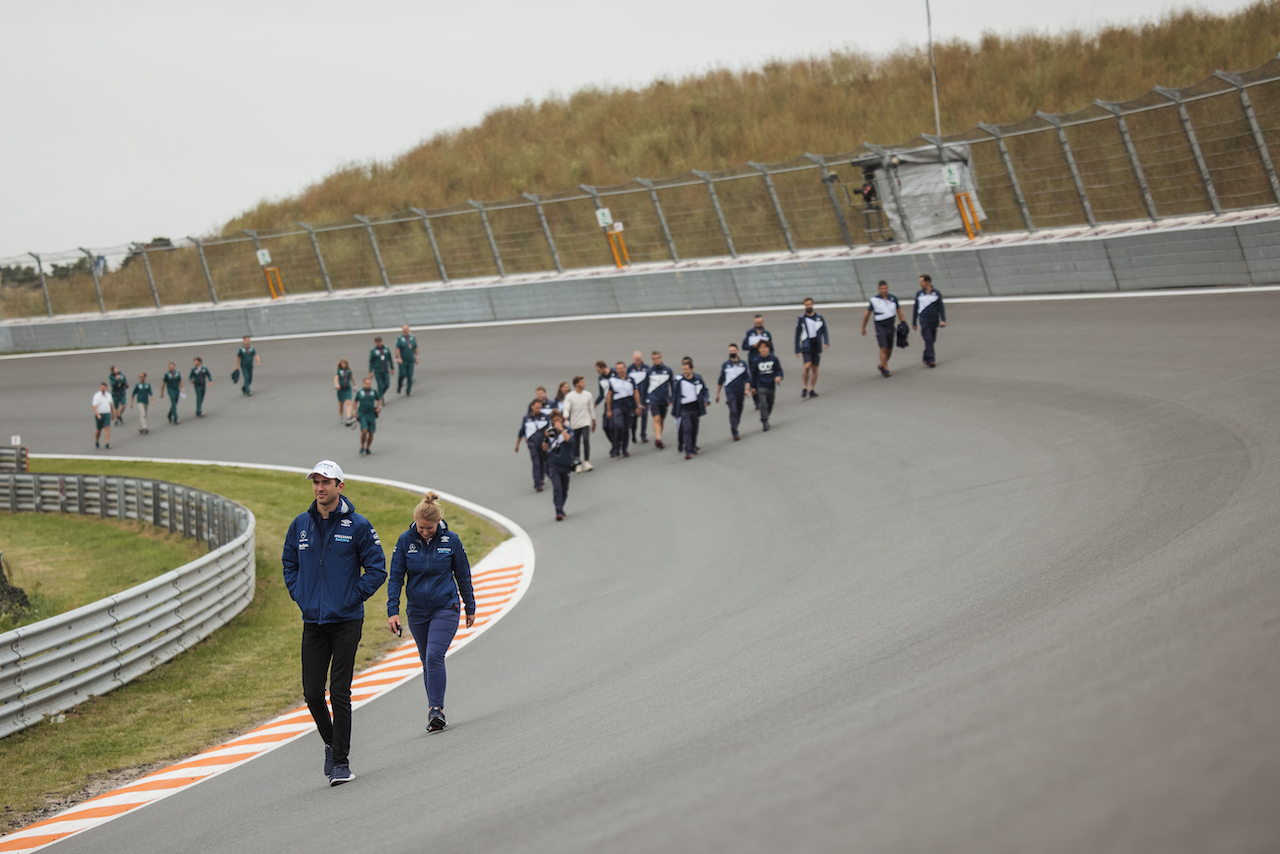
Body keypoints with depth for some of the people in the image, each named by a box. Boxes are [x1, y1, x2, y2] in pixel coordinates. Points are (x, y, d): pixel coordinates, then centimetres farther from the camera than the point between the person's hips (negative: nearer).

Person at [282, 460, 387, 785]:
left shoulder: (357, 526, -6)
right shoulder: (300, 525, 6)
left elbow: (377, 570, -2)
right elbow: (289, 564, 21)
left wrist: (351, 598, -8)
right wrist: (300, 596, 7)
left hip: (346, 622, -4)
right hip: (312, 622, 4)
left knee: (339, 692, -5)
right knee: (312, 693, 4)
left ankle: (341, 761, 2)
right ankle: (331, 744, 27)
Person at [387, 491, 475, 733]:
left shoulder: (451, 541, -7)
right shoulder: (405, 541, -5)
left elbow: (463, 576, 4)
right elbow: (395, 577, -1)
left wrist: (470, 608, 11)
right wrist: (393, 611, -10)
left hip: (445, 608, -3)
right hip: (417, 611, 3)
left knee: (434, 656, -18)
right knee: (426, 660, 12)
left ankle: (436, 709, -17)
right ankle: (435, 708, 23)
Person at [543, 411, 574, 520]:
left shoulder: (568, 430, 0)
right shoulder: (549, 431, 3)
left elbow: (569, 440, -22)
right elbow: (544, 449, 2)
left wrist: (561, 429, -21)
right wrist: (546, 438, -14)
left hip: (565, 465, 1)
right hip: (553, 465, -1)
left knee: (564, 490, 13)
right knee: (557, 488, -17)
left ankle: (561, 509, 34)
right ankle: (559, 512, -19)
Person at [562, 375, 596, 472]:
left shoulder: (588, 395, 7)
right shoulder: (569, 396, -2)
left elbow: (591, 409, 15)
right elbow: (566, 409, -11)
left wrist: (594, 423, 19)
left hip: (586, 422, 1)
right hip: (574, 424, -1)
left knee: (586, 440, -17)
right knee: (576, 443, 5)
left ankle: (587, 462, -15)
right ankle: (577, 464, 15)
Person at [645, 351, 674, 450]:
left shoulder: (667, 370, 4)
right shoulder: (649, 371, 0)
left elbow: (671, 385, 12)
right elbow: (645, 386, 8)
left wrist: (671, 399, 10)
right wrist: (644, 400, 9)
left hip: (664, 400, 3)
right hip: (653, 399, -3)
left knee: (662, 421, 10)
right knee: (657, 419, -17)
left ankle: (658, 440, 26)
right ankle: (658, 439, -26)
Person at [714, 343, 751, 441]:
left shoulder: (743, 364, 6)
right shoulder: (725, 365, 5)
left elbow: (747, 378, 7)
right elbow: (720, 380, 13)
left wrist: (746, 389, -11)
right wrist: (717, 394, 16)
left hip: (740, 392, 2)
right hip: (730, 392, -2)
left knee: (738, 412, 11)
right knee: (733, 412, -16)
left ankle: (734, 429, 31)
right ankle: (735, 434, -20)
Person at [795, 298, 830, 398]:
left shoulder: (819, 317, 7)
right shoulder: (801, 319, 3)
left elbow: (824, 331, 8)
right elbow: (797, 335, 8)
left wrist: (826, 343, -9)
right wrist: (797, 350, 6)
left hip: (817, 346, 2)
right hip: (806, 346, -2)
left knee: (815, 368, 5)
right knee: (807, 366, -19)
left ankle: (811, 390, 13)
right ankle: (805, 388, -7)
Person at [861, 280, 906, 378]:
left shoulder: (893, 298, 4)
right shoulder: (874, 300, -4)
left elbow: (899, 311, 15)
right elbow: (867, 315, 7)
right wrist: (863, 328, 12)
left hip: (890, 326, 3)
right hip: (880, 326, -3)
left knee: (889, 350, 6)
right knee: (883, 348, -14)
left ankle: (882, 365, 28)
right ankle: (885, 369, -7)